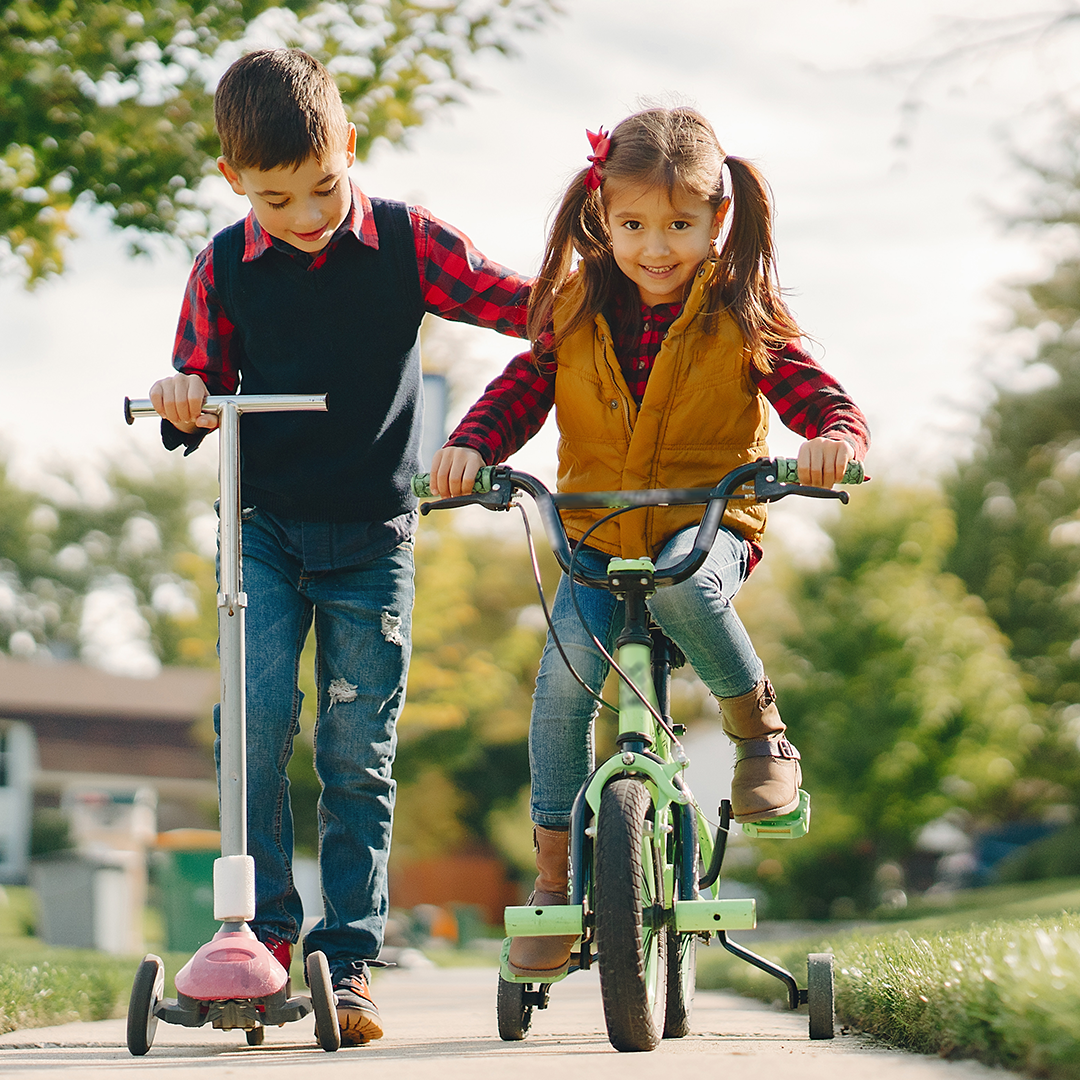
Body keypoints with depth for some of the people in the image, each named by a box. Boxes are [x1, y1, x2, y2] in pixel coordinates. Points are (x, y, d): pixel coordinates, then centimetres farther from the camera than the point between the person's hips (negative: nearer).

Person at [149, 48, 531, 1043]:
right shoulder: (225, 267, 0)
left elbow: (524, 303, 1)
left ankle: (348, 957, 6)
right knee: (257, 718, -15)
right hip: (265, 526, 1)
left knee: (359, 755, -1)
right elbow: (206, 385, 10)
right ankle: (265, 929, -1)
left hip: (373, 537, -1)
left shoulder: (407, 242, -3)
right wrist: (184, 401, -12)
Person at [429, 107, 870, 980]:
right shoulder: (578, 310, 4)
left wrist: (834, 440, -34)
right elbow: (521, 392, 5)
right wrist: (471, 446, -16)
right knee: (567, 669, -21)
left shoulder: (742, 317, -4)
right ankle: (554, 870, -8)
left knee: (682, 583, -37)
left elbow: (826, 402, -10)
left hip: (708, 524, -2)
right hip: (596, 536, 2)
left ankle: (762, 732, -11)